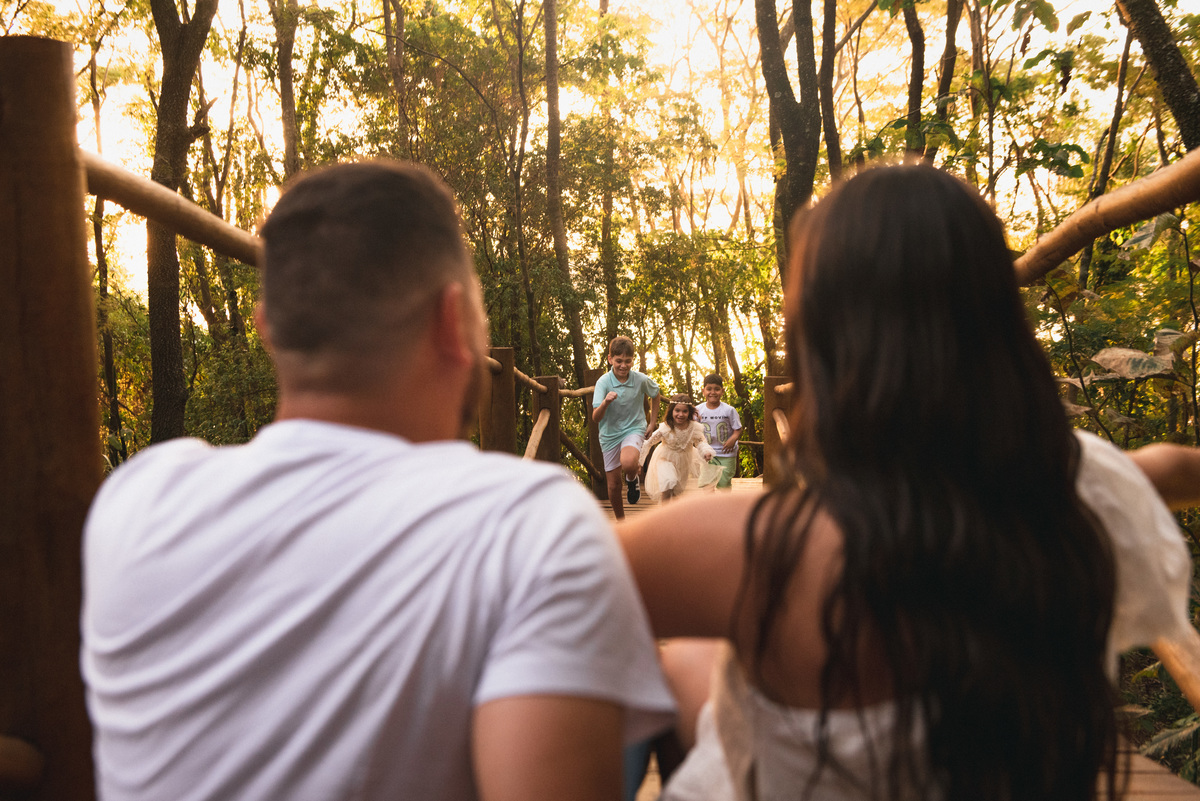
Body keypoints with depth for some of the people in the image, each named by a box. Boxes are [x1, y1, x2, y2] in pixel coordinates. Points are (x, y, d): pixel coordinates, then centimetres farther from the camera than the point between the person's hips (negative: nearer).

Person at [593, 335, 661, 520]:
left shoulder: (641, 379, -10)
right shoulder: (603, 382, -15)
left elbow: (655, 395, 14)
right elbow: (595, 418, -21)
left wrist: (652, 423, 11)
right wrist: (605, 403, -41)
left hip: (634, 430, -1)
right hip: (610, 434, 1)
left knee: (628, 463, -34)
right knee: (613, 484, 6)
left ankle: (632, 479, 3)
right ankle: (620, 522, 30)